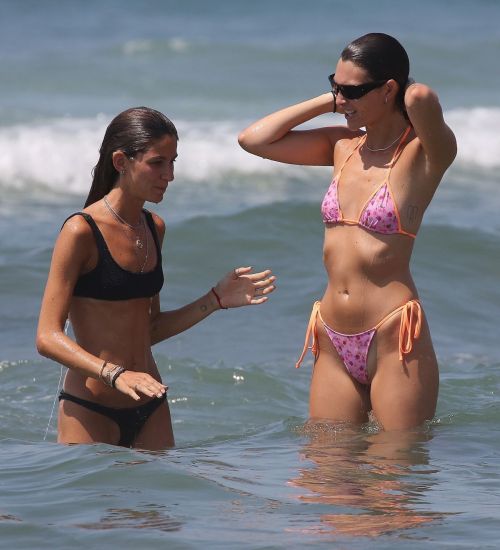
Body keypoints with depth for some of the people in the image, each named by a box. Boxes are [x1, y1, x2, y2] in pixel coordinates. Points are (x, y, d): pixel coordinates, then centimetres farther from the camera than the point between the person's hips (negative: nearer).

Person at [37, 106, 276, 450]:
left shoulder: (154, 228, 11)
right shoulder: (82, 231, -12)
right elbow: (48, 337, -16)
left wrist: (217, 300, 9)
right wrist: (115, 374, -28)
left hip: (150, 409, 7)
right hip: (90, 409, -7)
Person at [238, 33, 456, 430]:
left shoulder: (424, 152, -8)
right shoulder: (343, 146, 12)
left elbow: (421, 98, -31)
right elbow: (253, 140, 12)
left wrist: (414, 95, -6)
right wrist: (326, 101, 9)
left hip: (393, 338, -6)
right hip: (334, 341, 6)